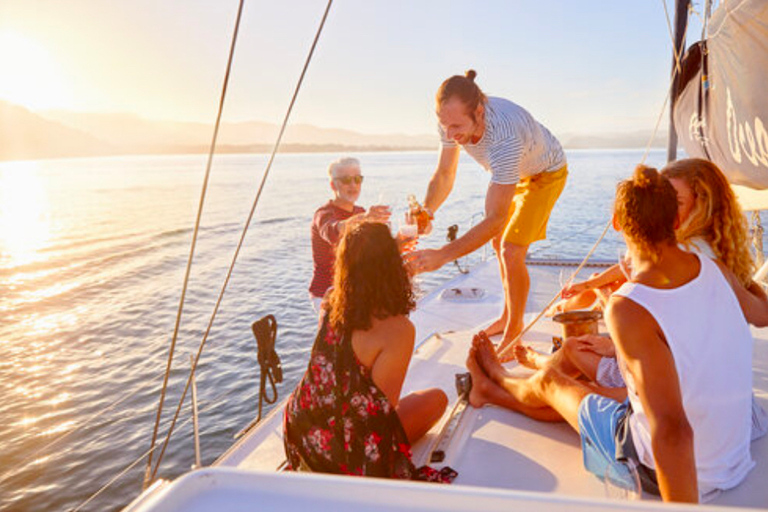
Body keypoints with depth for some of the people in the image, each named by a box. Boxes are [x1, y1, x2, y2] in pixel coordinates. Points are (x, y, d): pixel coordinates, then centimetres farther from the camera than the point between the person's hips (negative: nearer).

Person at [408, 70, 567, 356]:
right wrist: (427, 209, -32)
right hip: (509, 172, 7)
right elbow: (444, 175, -13)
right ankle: (508, 317, 34)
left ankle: (514, 332, 4)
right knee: (499, 245, 15)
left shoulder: (505, 137, -47)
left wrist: (443, 255, -51)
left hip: (545, 173, -7)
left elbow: (496, 218, -45)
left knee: (511, 251, -15)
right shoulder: (453, 121, -27)